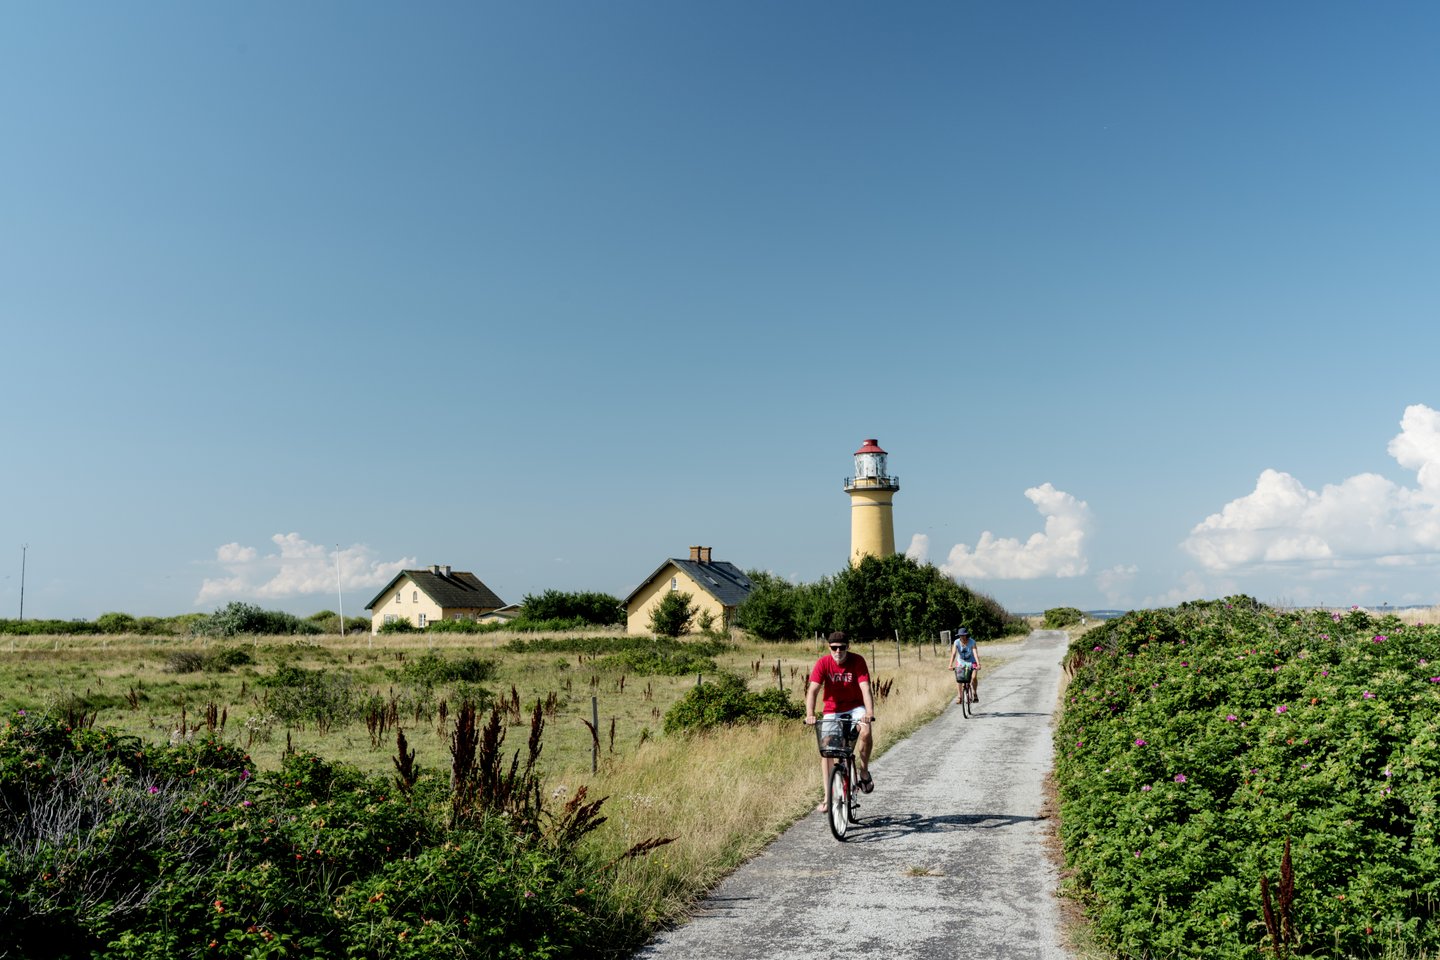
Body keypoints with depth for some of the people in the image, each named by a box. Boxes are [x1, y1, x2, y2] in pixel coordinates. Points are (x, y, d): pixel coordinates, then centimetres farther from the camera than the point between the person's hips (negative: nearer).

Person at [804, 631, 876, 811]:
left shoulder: (858, 661, -18)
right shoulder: (823, 663, -17)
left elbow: (865, 688, -27)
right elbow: (813, 690, -24)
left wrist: (869, 712, -43)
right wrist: (810, 714, -40)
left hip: (855, 707, -1)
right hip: (832, 710, 1)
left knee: (866, 731, -30)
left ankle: (864, 772, -6)